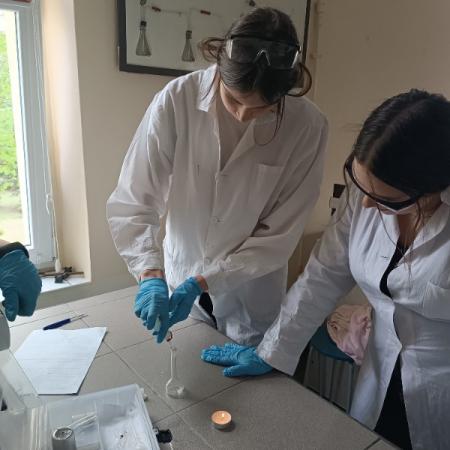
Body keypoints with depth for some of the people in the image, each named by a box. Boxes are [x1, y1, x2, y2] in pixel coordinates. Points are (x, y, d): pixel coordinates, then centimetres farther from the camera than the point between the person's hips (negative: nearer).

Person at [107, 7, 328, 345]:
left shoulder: (307, 126, -20)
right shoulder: (176, 100, -20)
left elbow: (278, 237, -16)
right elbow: (130, 205, -16)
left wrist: (203, 282, -21)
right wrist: (151, 275, -30)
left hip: (251, 297, 0)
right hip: (180, 282, 1)